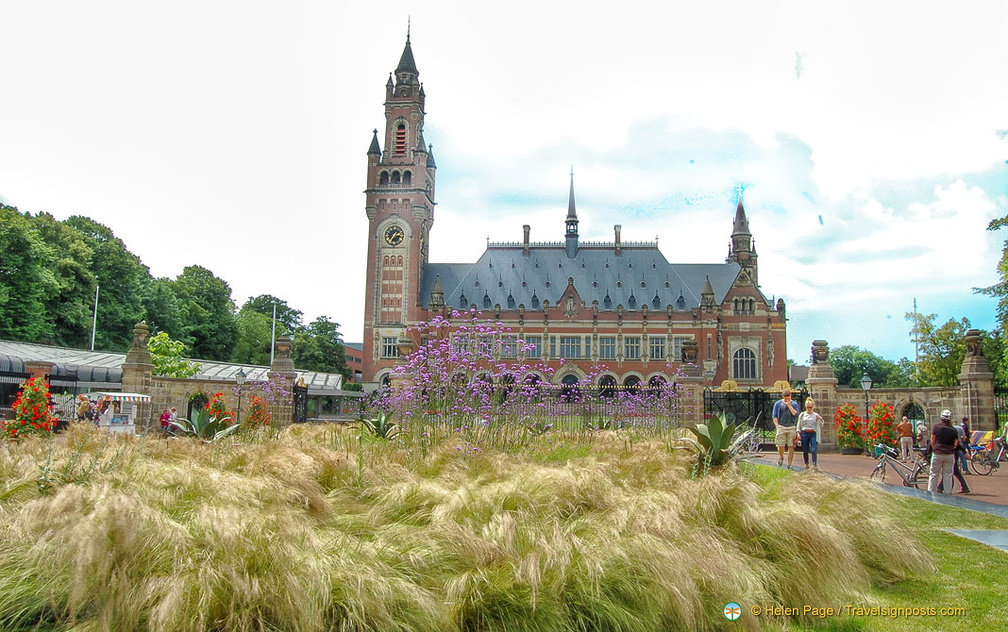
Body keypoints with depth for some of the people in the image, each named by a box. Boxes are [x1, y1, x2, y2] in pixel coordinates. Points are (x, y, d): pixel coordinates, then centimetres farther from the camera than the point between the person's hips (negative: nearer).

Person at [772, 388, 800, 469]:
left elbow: (795, 414, -5)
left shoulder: (794, 404, 10)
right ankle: (781, 457, 26)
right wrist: (777, 426, -3)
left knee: (791, 446, -4)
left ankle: (789, 464, 1)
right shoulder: (778, 404, 8)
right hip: (781, 427, -1)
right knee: (781, 446, -5)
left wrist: (789, 405, -5)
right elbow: (774, 416, 7)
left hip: (791, 428, 1)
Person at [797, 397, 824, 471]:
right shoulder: (802, 414, 10)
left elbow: (820, 425, 10)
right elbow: (799, 424, 11)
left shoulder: (816, 415, 10)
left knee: (814, 450, -13)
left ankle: (815, 465, -17)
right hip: (804, 433, 1)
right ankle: (806, 464, 18)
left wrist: (821, 419, -8)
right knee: (805, 450, 4)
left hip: (813, 434, -1)